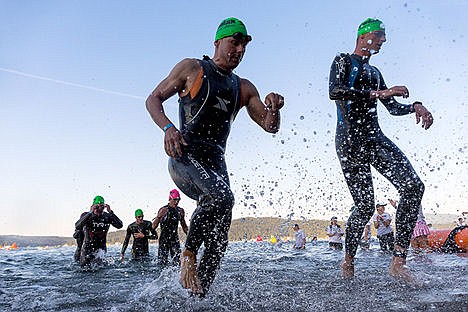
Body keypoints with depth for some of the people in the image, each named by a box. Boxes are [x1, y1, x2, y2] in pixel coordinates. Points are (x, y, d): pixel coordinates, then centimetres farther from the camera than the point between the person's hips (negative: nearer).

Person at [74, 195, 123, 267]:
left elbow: (120, 225, -22)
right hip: (87, 249, -1)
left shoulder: (107, 216, -7)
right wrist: (90, 212, -38)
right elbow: (77, 226, -31)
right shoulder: (86, 216, -11)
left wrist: (110, 212, -31)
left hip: (101, 249, 1)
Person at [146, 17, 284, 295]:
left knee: (218, 240, 0)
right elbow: (154, 99, 6)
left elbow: (270, 127, 14)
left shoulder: (244, 88, 18)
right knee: (222, 196, -33)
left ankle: (197, 296, 15)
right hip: (185, 157, -5)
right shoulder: (192, 69, 7)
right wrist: (168, 128, -14)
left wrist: (274, 110, -11)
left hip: (215, 162, 5)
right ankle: (189, 254, -12)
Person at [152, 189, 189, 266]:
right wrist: (159, 216, -26)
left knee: (177, 262, -1)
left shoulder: (180, 211, 7)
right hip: (164, 239, -4)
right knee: (162, 263, -6)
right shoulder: (163, 210, -7)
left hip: (175, 239, 4)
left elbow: (184, 226, 19)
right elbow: (154, 226, -10)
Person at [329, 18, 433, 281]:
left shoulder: (374, 72, 27)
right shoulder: (343, 61, 4)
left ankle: (398, 262, -11)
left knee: (414, 186, -13)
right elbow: (335, 92, -17)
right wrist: (379, 93, -21)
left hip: (375, 138, 7)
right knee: (366, 206, -9)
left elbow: (393, 108, 31)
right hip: (350, 141, -7)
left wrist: (415, 106, 8)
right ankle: (348, 262, 15)